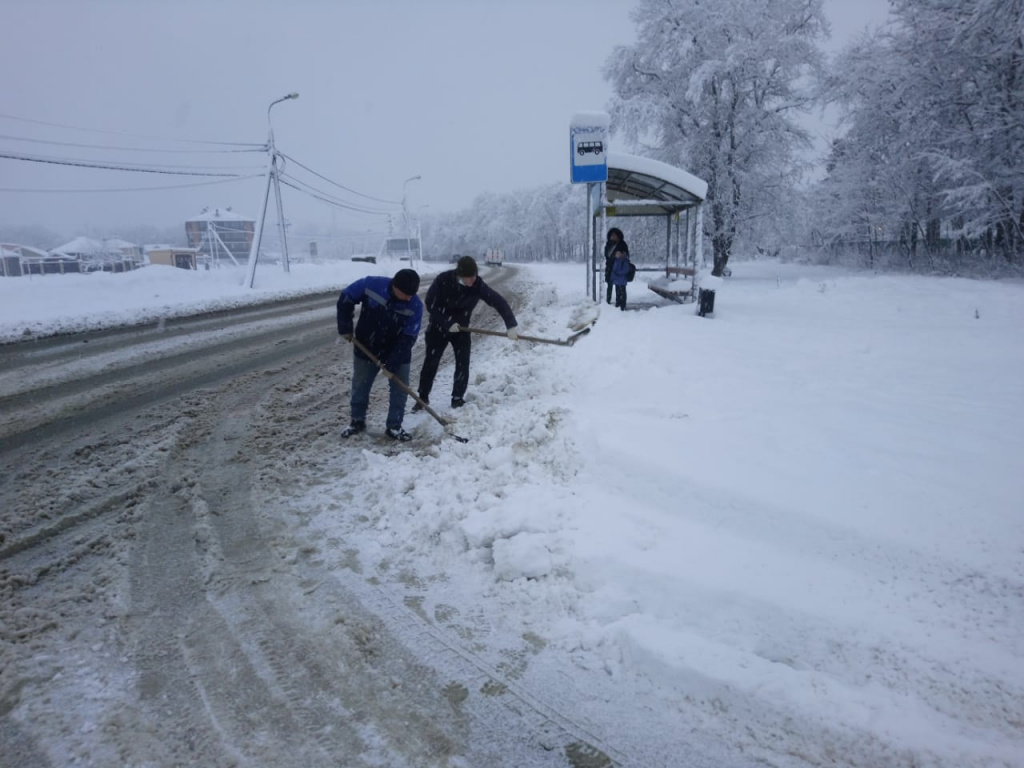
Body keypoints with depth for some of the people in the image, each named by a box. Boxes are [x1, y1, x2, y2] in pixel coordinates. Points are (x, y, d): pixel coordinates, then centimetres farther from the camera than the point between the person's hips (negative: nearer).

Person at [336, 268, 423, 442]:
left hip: (397, 354, 0)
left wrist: (392, 362, -23)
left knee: (400, 390, 3)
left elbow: (408, 338, -20)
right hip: (366, 349, 0)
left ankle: (394, 426, 19)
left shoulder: (415, 306, -23)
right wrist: (345, 328, -9)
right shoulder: (371, 285, -24)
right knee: (359, 387, 13)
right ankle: (357, 421, 33)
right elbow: (346, 299, -8)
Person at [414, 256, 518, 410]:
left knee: (463, 364, -4)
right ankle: (422, 398, 15)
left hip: (461, 328, 2)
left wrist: (511, 325, -33)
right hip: (438, 327, -1)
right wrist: (447, 323, -26)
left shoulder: (478, 285, -23)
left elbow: (499, 302, -24)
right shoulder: (443, 280, -27)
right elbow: (430, 305, -19)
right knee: (430, 363, 0)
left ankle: (458, 398, 12)